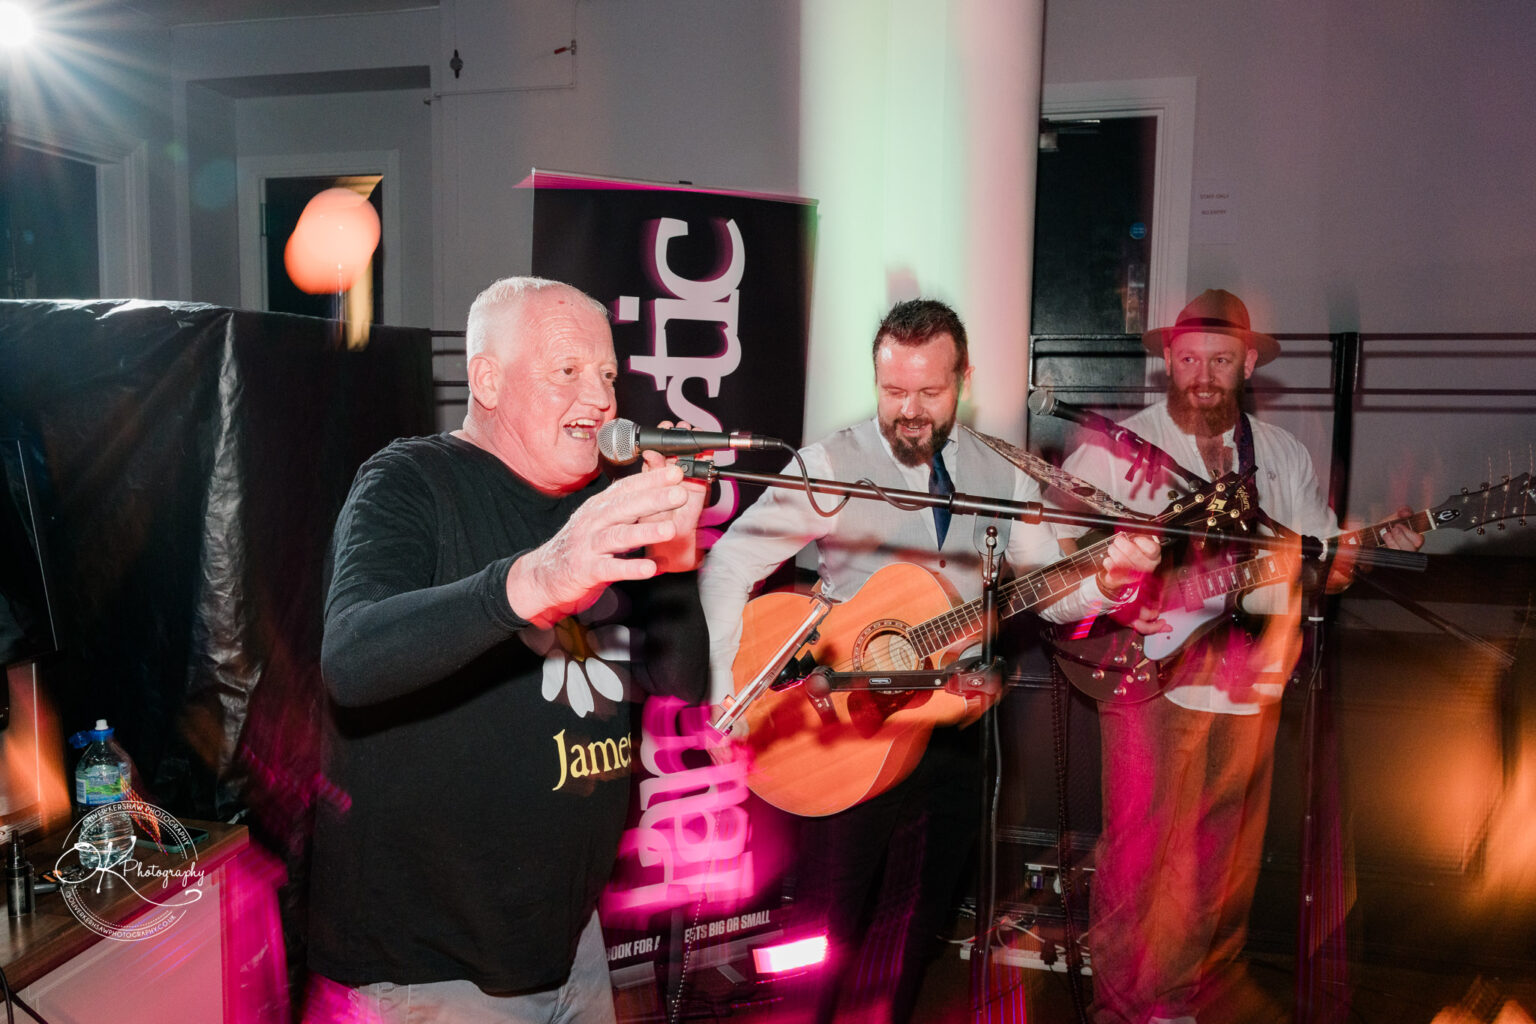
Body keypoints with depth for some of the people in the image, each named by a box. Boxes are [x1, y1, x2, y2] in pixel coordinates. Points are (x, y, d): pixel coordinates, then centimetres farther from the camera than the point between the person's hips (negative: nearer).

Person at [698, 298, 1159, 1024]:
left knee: (914, 930, 18)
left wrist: (1109, 579, -19)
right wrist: (730, 690, -23)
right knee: (826, 929, 7)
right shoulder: (832, 464, -11)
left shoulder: (1003, 477, 3)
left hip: (952, 730, 4)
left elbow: (1051, 589, 2)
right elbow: (728, 567, -15)